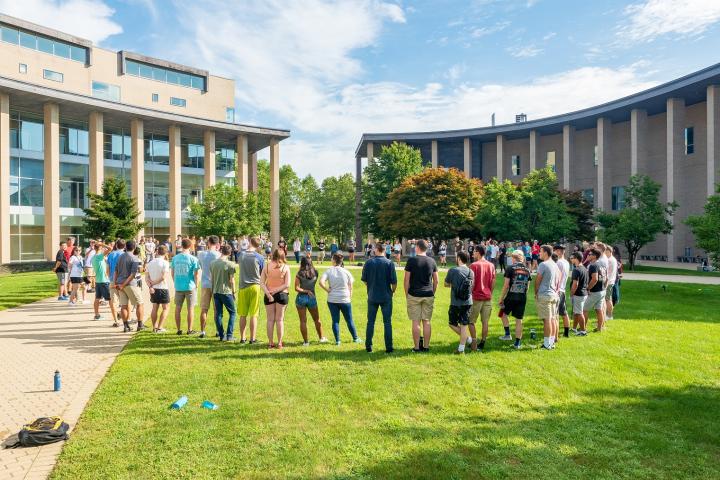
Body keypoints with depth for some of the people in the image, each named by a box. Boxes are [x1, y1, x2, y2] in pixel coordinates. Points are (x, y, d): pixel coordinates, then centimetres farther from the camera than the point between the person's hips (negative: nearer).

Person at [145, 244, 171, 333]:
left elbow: (146, 277, 3)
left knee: (155, 307, 16)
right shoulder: (165, 263, -12)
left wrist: (150, 286, -7)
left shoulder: (150, 263, 8)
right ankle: (159, 328, -2)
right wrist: (154, 283, -8)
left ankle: (154, 327, 18)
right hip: (163, 288, -6)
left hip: (153, 289, 6)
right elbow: (164, 277, -19)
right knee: (166, 308, 4)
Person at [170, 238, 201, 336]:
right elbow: (197, 274, -9)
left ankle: (179, 330, 18)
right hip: (190, 287, -3)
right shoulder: (193, 259, -10)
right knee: (190, 308, 7)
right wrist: (196, 285, 4)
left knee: (178, 308, 13)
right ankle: (190, 330, 12)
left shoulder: (175, 258, 1)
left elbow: (172, 272, 8)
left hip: (178, 287, 3)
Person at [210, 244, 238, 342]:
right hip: (226, 292, -5)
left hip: (215, 291, 5)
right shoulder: (230, 264, -11)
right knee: (232, 313, 8)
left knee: (218, 314, 10)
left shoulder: (212, 263, 5)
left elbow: (211, 278, 11)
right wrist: (233, 292, 2)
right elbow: (231, 280, -10)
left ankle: (222, 335, 12)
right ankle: (229, 335, 3)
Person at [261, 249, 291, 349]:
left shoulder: (266, 266, -1)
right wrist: (276, 290, -8)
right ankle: (279, 343, 11)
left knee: (270, 319, 10)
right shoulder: (285, 267, -6)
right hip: (281, 295, -1)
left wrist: (268, 293, -10)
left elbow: (262, 282, -5)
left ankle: (270, 343, 16)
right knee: (279, 319, 7)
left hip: (268, 295, 2)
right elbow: (287, 284, -11)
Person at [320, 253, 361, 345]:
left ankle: (337, 340, 11)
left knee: (335, 320, 9)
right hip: (345, 300, 0)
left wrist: (328, 290, -7)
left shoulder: (328, 271, -5)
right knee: (349, 320, 12)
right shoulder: (346, 272, -3)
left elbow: (321, 282, -19)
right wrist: (350, 298, 11)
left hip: (332, 300, 0)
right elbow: (350, 287, 0)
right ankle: (355, 338, 24)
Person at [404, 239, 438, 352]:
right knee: (426, 321, 9)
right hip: (428, 295, 3)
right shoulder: (432, 261, 4)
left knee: (416, 322, 2)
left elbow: (406, 280, -5)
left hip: (414, 295, -3)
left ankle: (417, 347, 6)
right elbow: (436, 281, 7)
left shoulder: (411, 261, -6)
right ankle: (426, 346, 13)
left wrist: (407, 295, 4)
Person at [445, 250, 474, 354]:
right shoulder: (471, 272, 1)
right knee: (464, 325, 7)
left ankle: (467, 338, 16)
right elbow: (472, 286, 12)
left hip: (455, 303, -4)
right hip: (467, 303, 4)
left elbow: (446, 284, -1)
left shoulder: (453, 270, -12)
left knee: (452, 323, 16)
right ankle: (461, 348, 10)